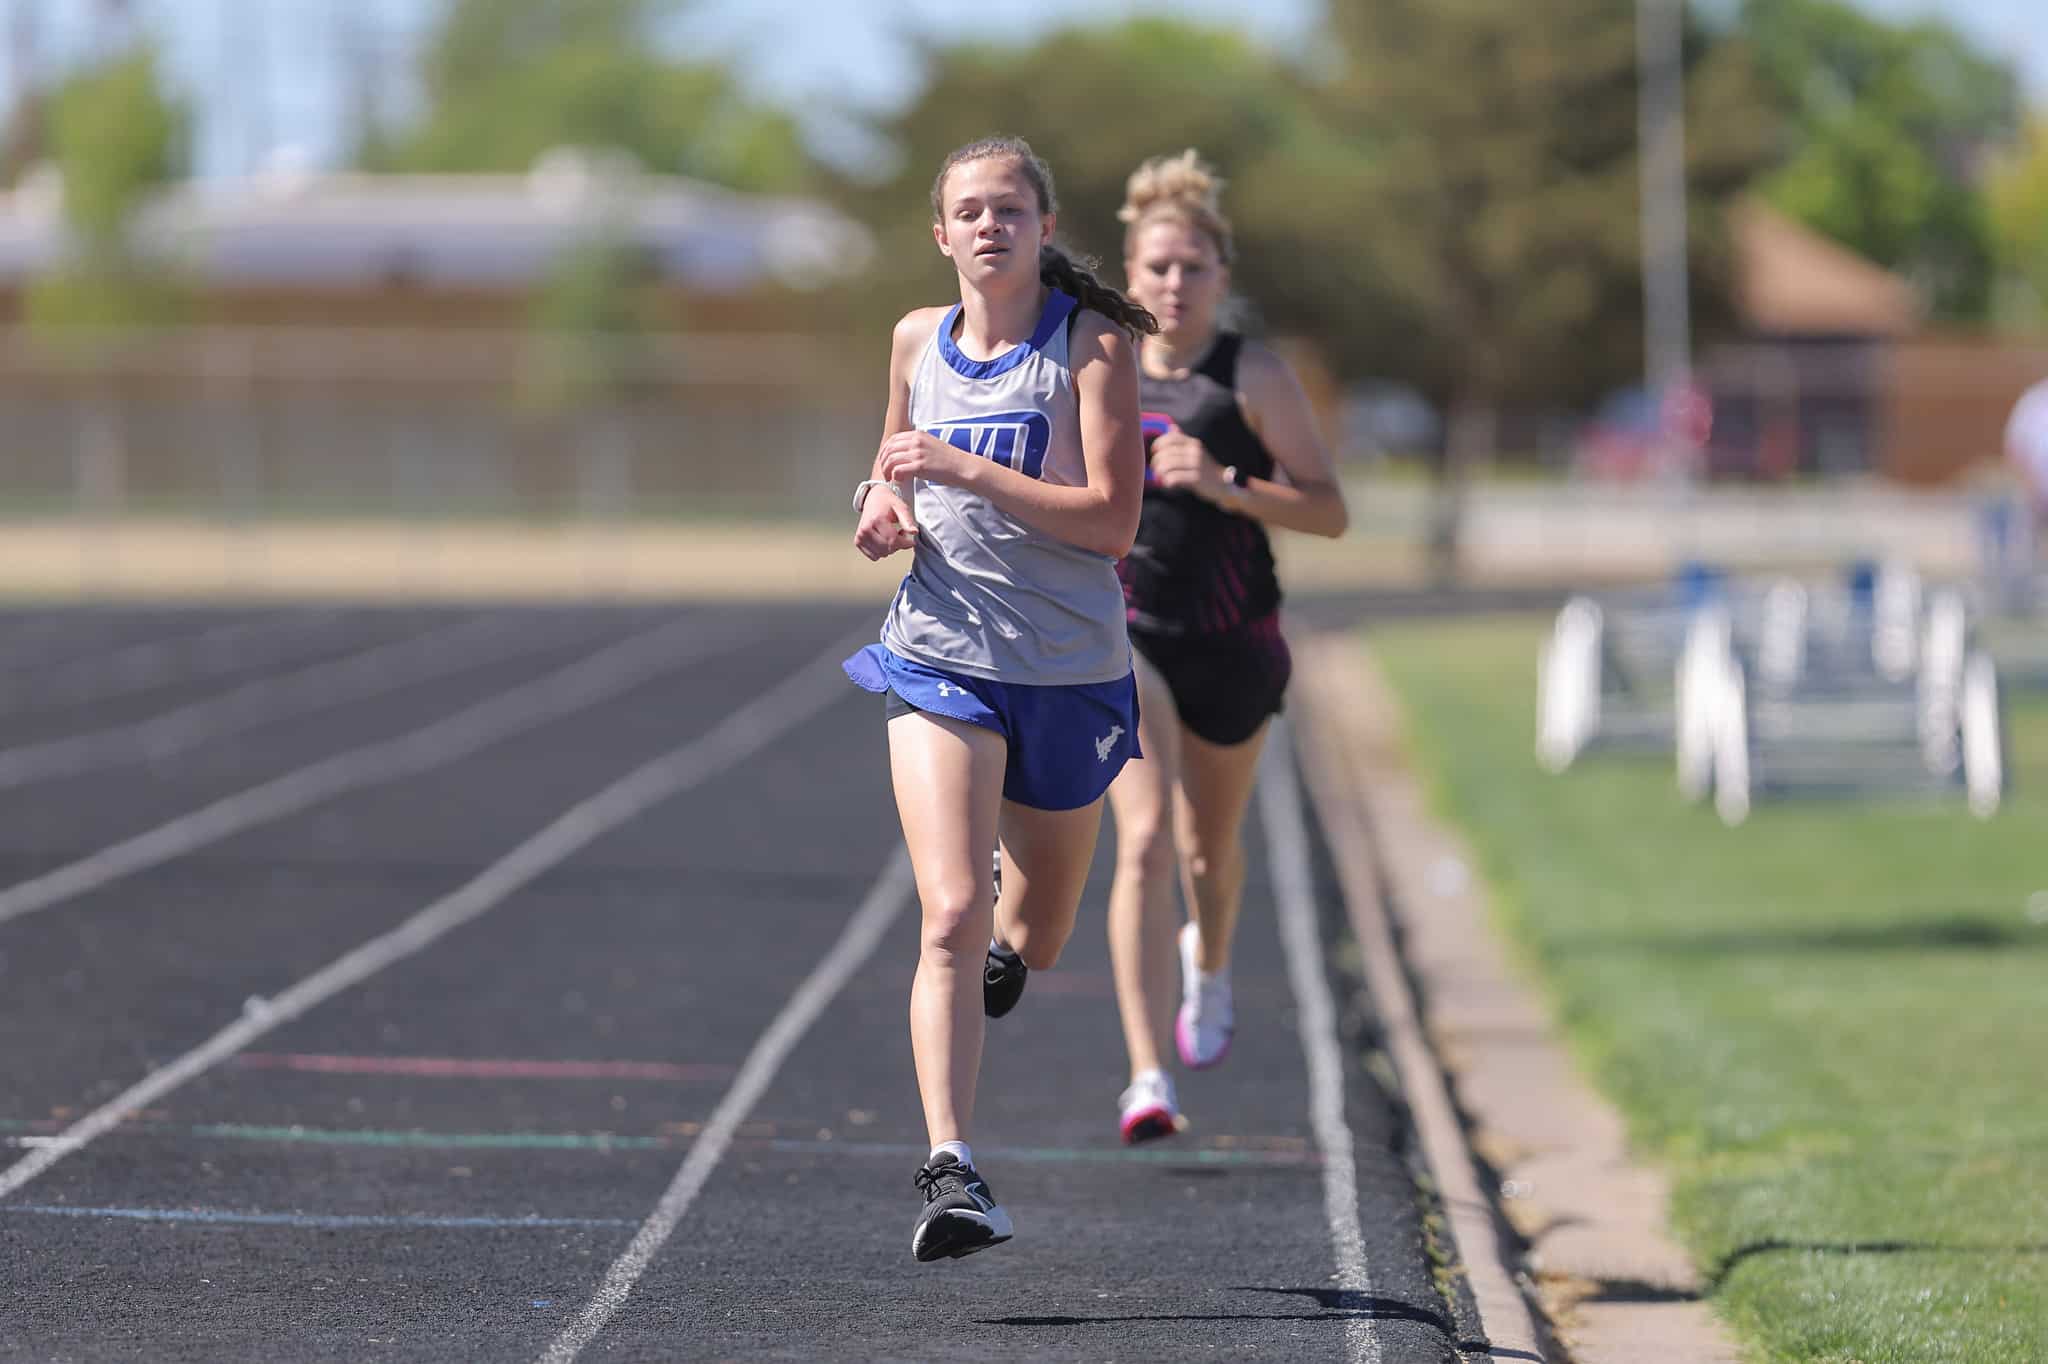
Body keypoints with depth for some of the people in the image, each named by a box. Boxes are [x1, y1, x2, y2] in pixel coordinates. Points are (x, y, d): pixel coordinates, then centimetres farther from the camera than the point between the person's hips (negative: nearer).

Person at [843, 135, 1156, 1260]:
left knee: (1030, 942, 17)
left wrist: (966, 469, -20)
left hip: (1072, 671, -1)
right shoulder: (916, 341, 8)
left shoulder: (1092, 342, -5)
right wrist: (884, 510, 3)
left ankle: (996, 958, 55)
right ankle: (950, 1169, -24)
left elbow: (1111, 521, -14)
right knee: (952, 914, -19)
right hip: (941, 659, 1)